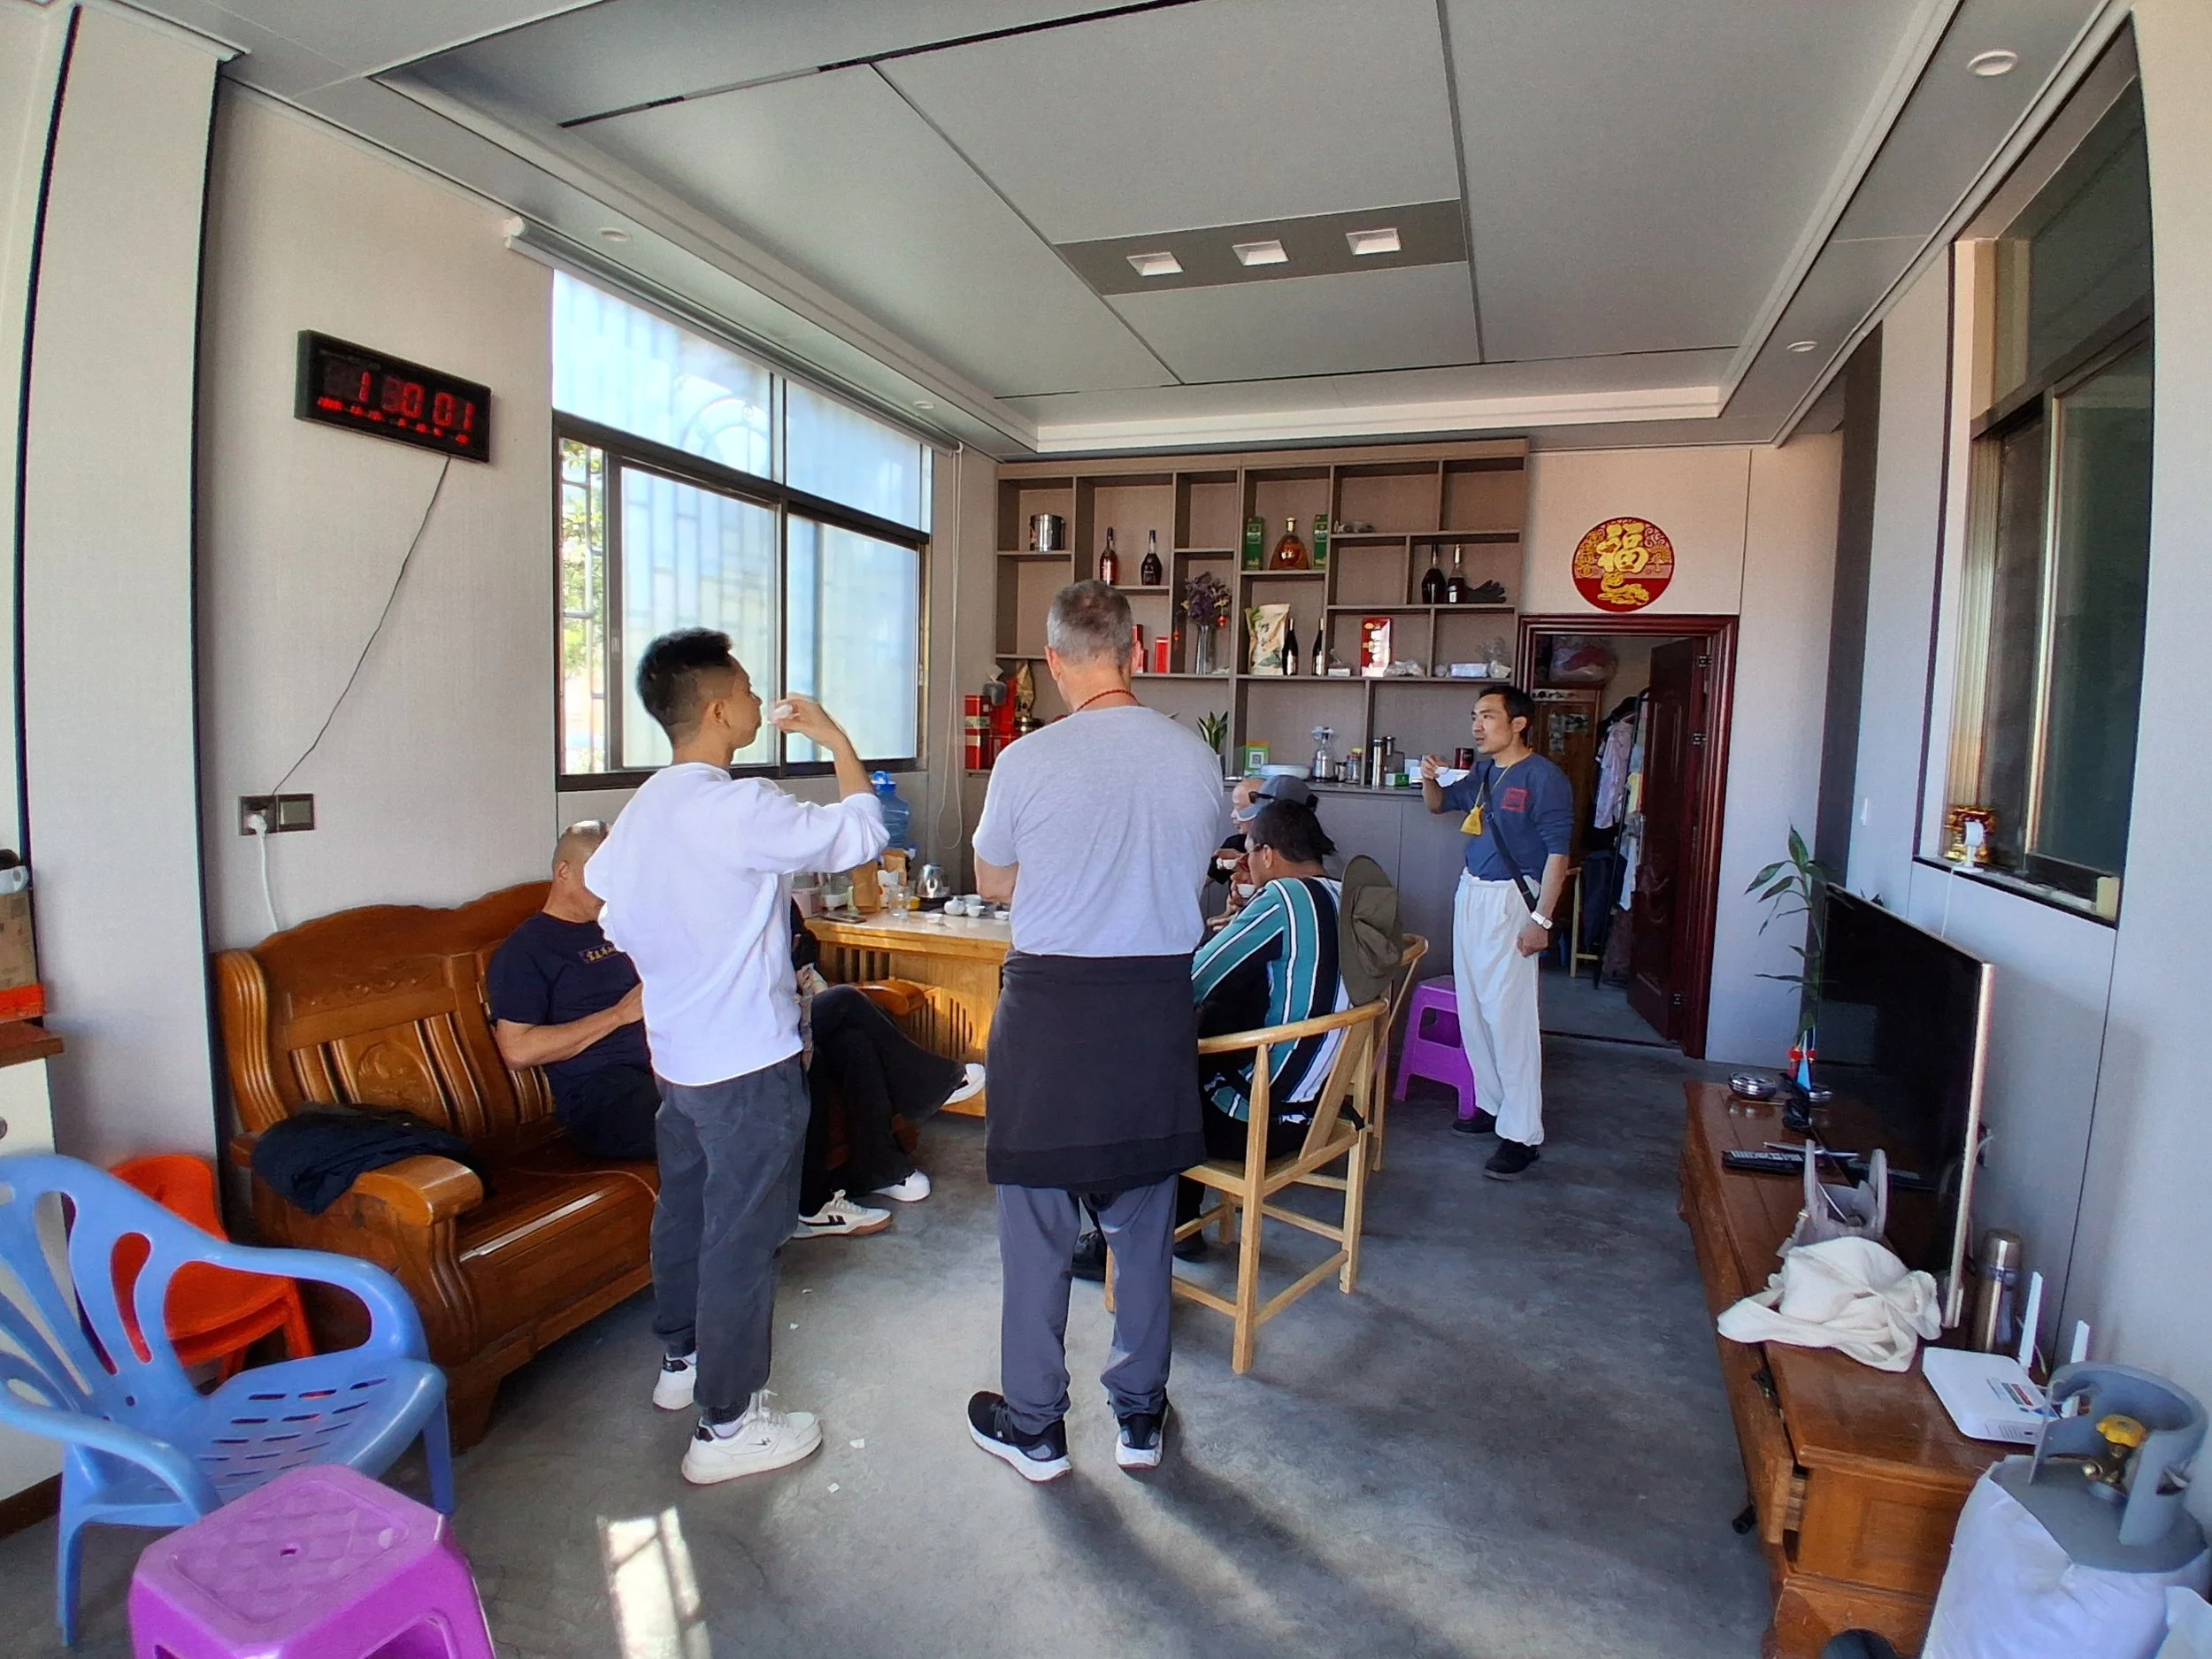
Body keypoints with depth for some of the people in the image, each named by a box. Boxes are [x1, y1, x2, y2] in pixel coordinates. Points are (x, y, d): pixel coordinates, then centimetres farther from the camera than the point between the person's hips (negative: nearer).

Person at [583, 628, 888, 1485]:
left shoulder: (643, 809, 4)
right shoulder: (739, 809, -24)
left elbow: (617, 921, 13)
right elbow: (860, 832, -21)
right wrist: (834, 737, -9)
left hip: (676, 1056, 9)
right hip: (749, 1066, -9)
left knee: (685, 1209, 24)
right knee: (743, 1239, 3)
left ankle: (682, 1358, 44)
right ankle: (728, 1424, 16)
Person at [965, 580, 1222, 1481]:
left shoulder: (1027, 761, -12)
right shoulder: (1196, 758, -3)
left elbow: (992, 882, 3)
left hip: (1050, 1002, -3)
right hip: (1159, 1002, 3)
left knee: (1037, 1220, 12)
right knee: (1145, 1219, 16)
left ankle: (1033, 1424, 26)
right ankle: (1140, 1414, 31)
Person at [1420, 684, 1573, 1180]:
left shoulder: (1544, 778, -12)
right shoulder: (1483, 773, 11)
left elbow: (1557, 852, -15)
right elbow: (1440, 803, 27)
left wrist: (1541, 919, -20)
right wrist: (1430, 778, 4)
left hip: (1510, 900, -8)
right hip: (1470, 893, 9)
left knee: (1509, 1015, -9)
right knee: (1473, 1009, 13)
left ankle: (1522, 1134, -3)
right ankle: (1492, 1104, 26)